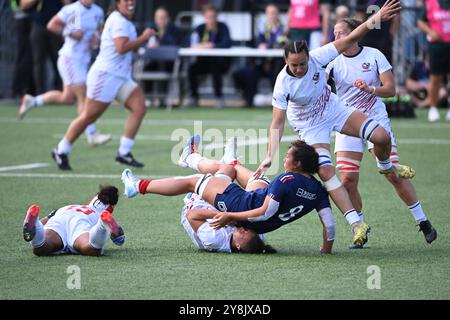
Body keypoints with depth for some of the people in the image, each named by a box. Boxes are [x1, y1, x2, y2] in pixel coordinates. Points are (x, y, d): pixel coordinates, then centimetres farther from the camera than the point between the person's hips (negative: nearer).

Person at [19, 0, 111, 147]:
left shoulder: (98, 12, 5)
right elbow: (51, 25, -5)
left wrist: (96, 38, 0)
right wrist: (70, 33, -16)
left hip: (84, 60, 8)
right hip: (70, 57, -7)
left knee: (67, 98, 12)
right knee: (83, 97, -7)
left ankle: (33, 101, 28)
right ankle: (92, 134, -1)